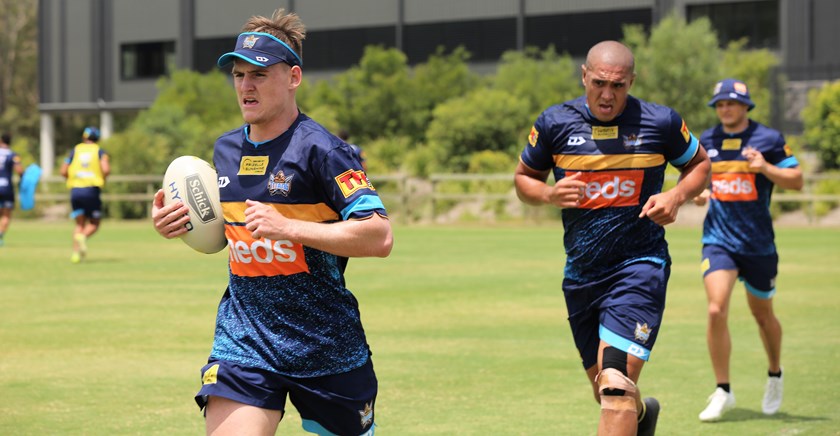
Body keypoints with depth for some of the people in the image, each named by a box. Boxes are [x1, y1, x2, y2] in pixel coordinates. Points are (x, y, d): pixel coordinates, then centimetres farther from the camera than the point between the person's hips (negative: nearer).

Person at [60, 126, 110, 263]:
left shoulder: (75, 150, 13)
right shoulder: (100, 151, 6)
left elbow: (63, 171, 6)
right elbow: (106, 169, -10)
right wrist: (102, 179, 9)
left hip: (75, 190, 2)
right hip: (92, 190, -2)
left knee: (79, 224, 13)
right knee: (94, 223, 9)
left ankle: (76, 252, -4)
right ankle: (83, 237, -22)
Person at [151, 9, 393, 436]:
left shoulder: (321, 149, -12)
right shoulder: (225, 149, 10)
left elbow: (379, 237, -20)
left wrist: (288, 227, -25)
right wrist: (179, 222, 6)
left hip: (325, 344, -4)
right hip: (243, 334, 4)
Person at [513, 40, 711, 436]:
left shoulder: (661, 122, -4)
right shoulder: (554, 123, 0)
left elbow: (699, 165, 12)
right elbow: (523, 178, 12)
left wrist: (677, 196, -8)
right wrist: (549, 194, -10)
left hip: (640, 266, -4)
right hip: (581, 275, 4)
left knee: (616, 386, -20)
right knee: (606, 394, 14)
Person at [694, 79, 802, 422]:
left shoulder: (769, 139, -4)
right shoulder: (707, 141, 7)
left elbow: (796, 180, -6)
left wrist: (765, 168, -23)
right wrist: (698, 193, 0)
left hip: (758, 242, -1)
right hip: (718, 238, 2)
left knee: (763, 315, 12)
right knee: (717, 310, -15)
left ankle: (775, 377, 39)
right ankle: (723, 391, -5)